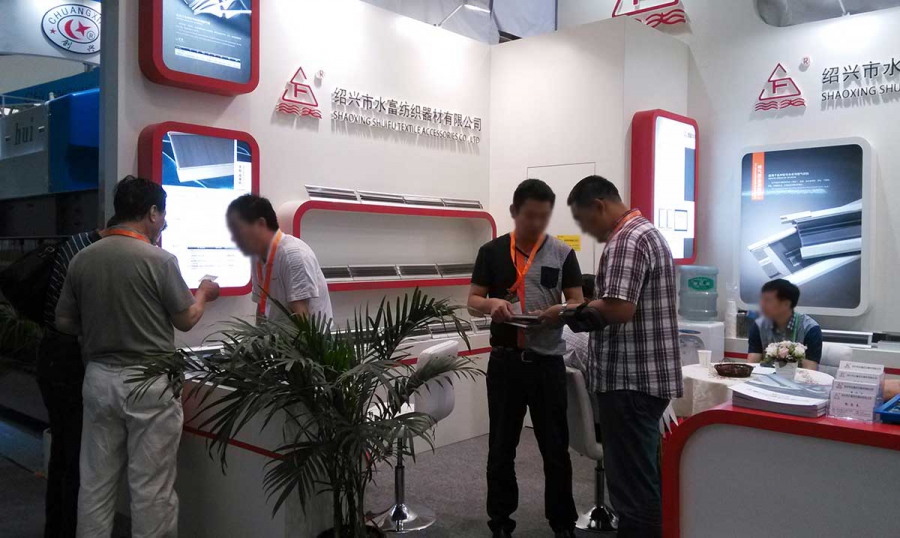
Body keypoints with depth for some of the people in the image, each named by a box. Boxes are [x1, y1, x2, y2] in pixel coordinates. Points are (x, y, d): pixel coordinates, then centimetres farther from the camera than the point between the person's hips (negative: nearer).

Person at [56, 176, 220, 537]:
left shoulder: (82, 259, 2)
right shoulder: (159, 260, -13)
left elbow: (64, 323, 8)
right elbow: (186, 320, -5)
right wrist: (204, 294, 15)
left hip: (98, 378, 6)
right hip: (149, 383, -5)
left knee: (96, 482, 15)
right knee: (151, 487, 4)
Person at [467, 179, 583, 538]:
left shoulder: (562, 253, 2)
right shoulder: (492, 252, 2)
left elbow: (577, 303, 3)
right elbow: (473, 300, 4)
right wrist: (491, 304, -19)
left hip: (548, 361, 0)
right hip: (505, 361, 0)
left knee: (555, 447, 9)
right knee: (501, 446, 10)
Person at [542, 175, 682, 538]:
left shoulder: (627, 239, -16)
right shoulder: (646, 232, 17)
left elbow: (619, 309, -27)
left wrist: (568, 311, -13)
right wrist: (583, 312, 16)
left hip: (630, 379, -11)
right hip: (648, 376, 11)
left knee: (631, 482, -1)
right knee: (643, 477, 20)